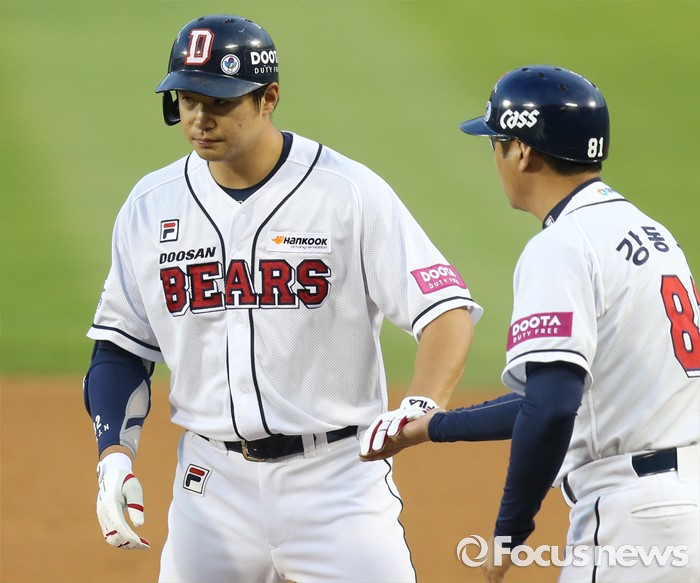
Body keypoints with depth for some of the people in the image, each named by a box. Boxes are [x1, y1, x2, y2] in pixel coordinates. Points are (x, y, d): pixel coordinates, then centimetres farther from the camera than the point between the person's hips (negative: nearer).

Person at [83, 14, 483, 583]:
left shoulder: (351, 193, -8)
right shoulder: (151, 205, 5)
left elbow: (449, 311, -13)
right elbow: (121, 349, 12)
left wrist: (420, 408, -31)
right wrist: (114, 456, -3)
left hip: (338, 478, -3)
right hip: (214, 486, 4)